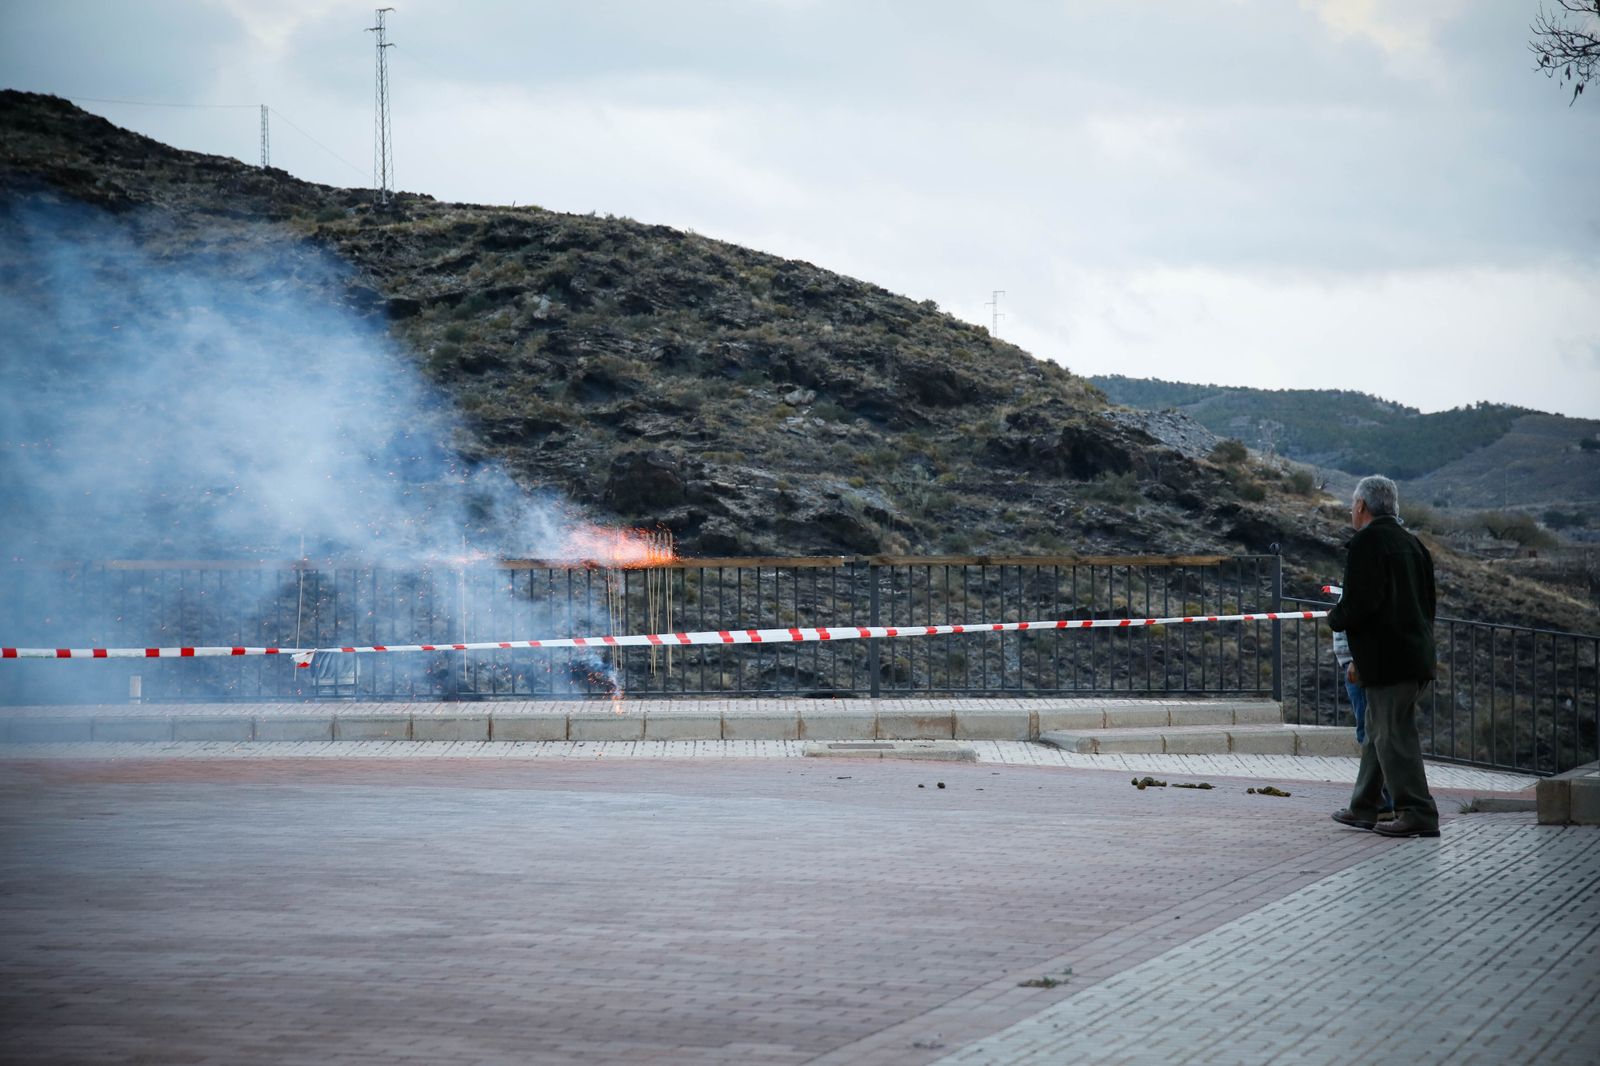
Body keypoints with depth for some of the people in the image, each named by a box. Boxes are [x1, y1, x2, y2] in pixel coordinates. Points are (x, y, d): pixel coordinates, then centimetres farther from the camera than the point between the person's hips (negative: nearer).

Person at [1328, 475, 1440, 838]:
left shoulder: (1366, 543, -12)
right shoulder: (1411, 543, 15)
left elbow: (1358, 605, -21)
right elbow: (1430, 600, 20)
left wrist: (1335, 618, 0)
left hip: (1388, 659, -9)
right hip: (1417, 655, 9)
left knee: (1393, 736, -6)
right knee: (1379, 733, 17)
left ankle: (1418, 814, -7)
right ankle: (1364, 808, 23)